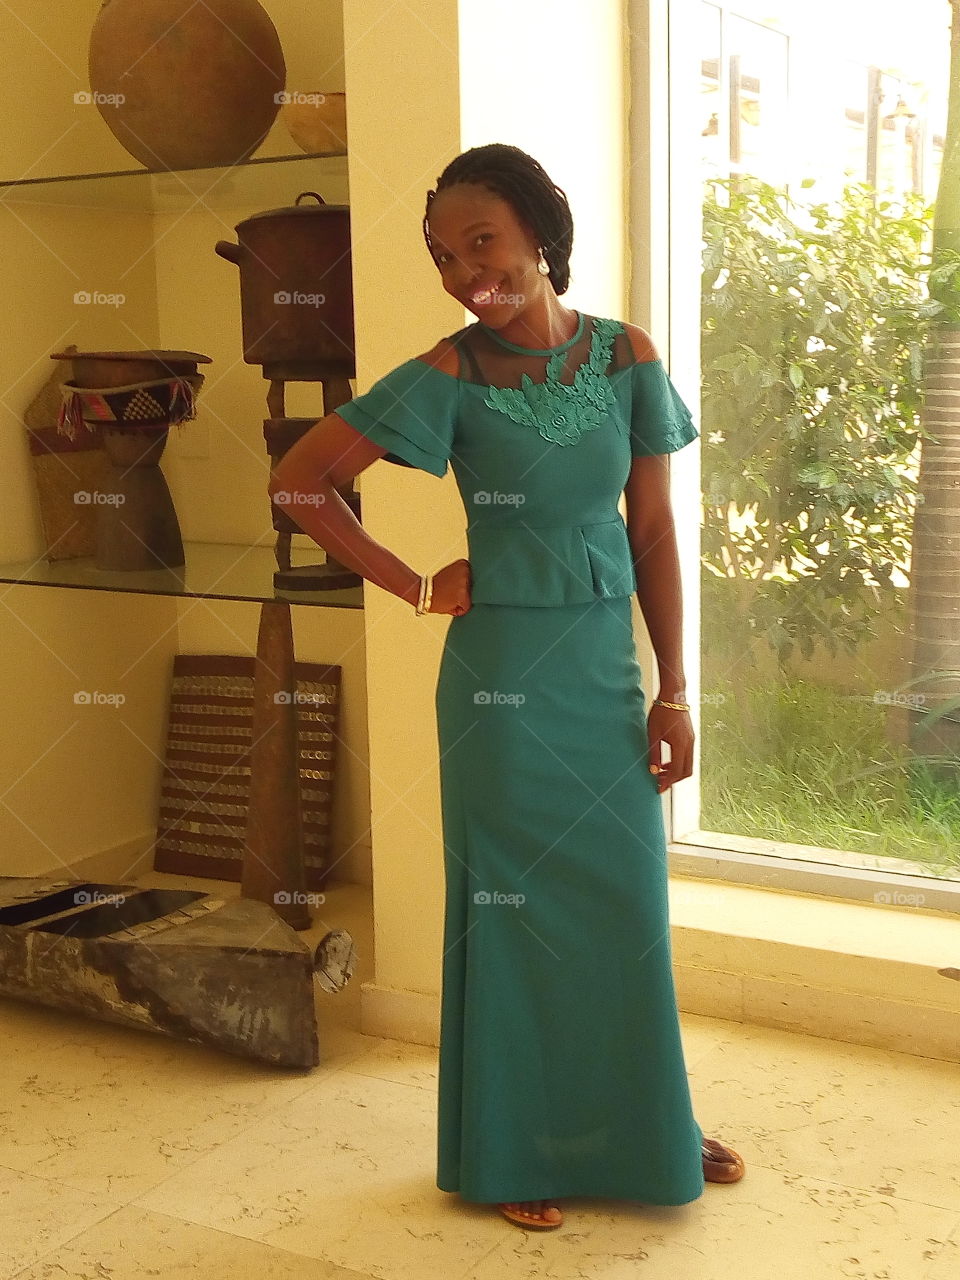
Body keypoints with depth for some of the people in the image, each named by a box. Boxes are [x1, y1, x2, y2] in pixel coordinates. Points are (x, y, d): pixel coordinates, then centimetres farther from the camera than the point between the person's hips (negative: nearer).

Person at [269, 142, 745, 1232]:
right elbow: (298, 479, -8)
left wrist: (672, 688, 2)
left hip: (608, 664, 4)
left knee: (628, 900, 13)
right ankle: (512, 1150, 26)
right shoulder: (450, 376, -10)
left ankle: (646, 1127, 34)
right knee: (513, 907, 7)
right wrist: (414, 589, -6)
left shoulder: (626, 356, 0)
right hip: (504, 674, -3)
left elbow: (652, 531, 3)